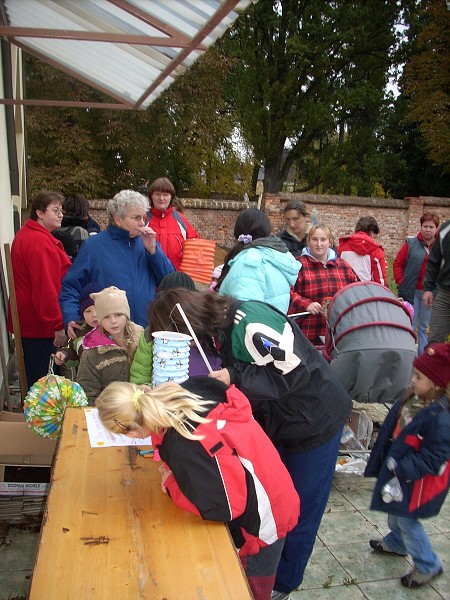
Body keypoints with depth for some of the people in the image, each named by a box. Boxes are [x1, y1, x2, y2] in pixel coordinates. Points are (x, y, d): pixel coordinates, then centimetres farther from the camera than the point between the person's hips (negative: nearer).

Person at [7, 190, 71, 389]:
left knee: (34, 375, 18)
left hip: (29, 322, 10)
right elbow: (45, 288, -25)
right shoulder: (40, 242, -21)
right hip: (42, 327, -10)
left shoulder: (26, 235, 14)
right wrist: (58, 326, -20)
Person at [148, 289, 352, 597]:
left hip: (315, 421, -8)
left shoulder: (250, 323, -31)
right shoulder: (219, 328, -2)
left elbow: (297, 372, -31)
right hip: (277, 423, 8)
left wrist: (234, 377, -32)